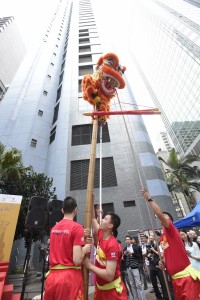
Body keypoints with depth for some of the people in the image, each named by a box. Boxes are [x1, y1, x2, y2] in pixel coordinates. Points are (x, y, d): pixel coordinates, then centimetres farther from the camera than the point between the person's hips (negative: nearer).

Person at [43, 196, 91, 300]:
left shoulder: (54, 228, 5)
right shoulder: (77, 227, -16)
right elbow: (77, 260, -19)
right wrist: (85, 250, -1)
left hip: (52, 276, 6)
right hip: (70, 277, -5)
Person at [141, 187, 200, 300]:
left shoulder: (171, 229, -11)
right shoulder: (162, 238, 12)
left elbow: (160, 214, -29)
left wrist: (149, 198, -30)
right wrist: (163, 263, 5)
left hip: (187, 276, -8)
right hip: (176, 278, 8)